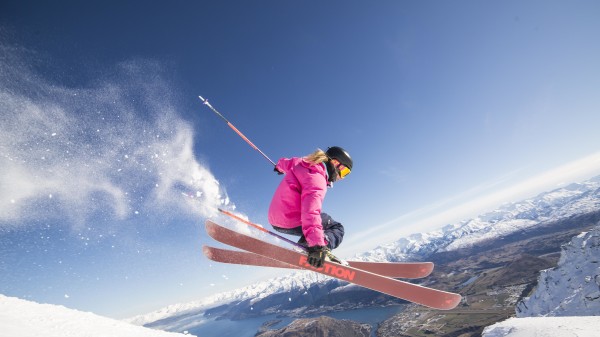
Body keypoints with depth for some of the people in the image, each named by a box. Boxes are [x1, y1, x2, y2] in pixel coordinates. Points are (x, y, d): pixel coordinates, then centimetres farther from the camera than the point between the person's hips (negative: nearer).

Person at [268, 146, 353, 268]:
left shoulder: (300, 163, 8)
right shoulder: (316, 179, -19)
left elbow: (287, 162, 30)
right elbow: (311, 210, -35)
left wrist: (280, 166, 54)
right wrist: (317, 245, -43)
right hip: (292, 223, -10)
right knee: (337, 229, 1)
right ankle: (309, 245, -25)